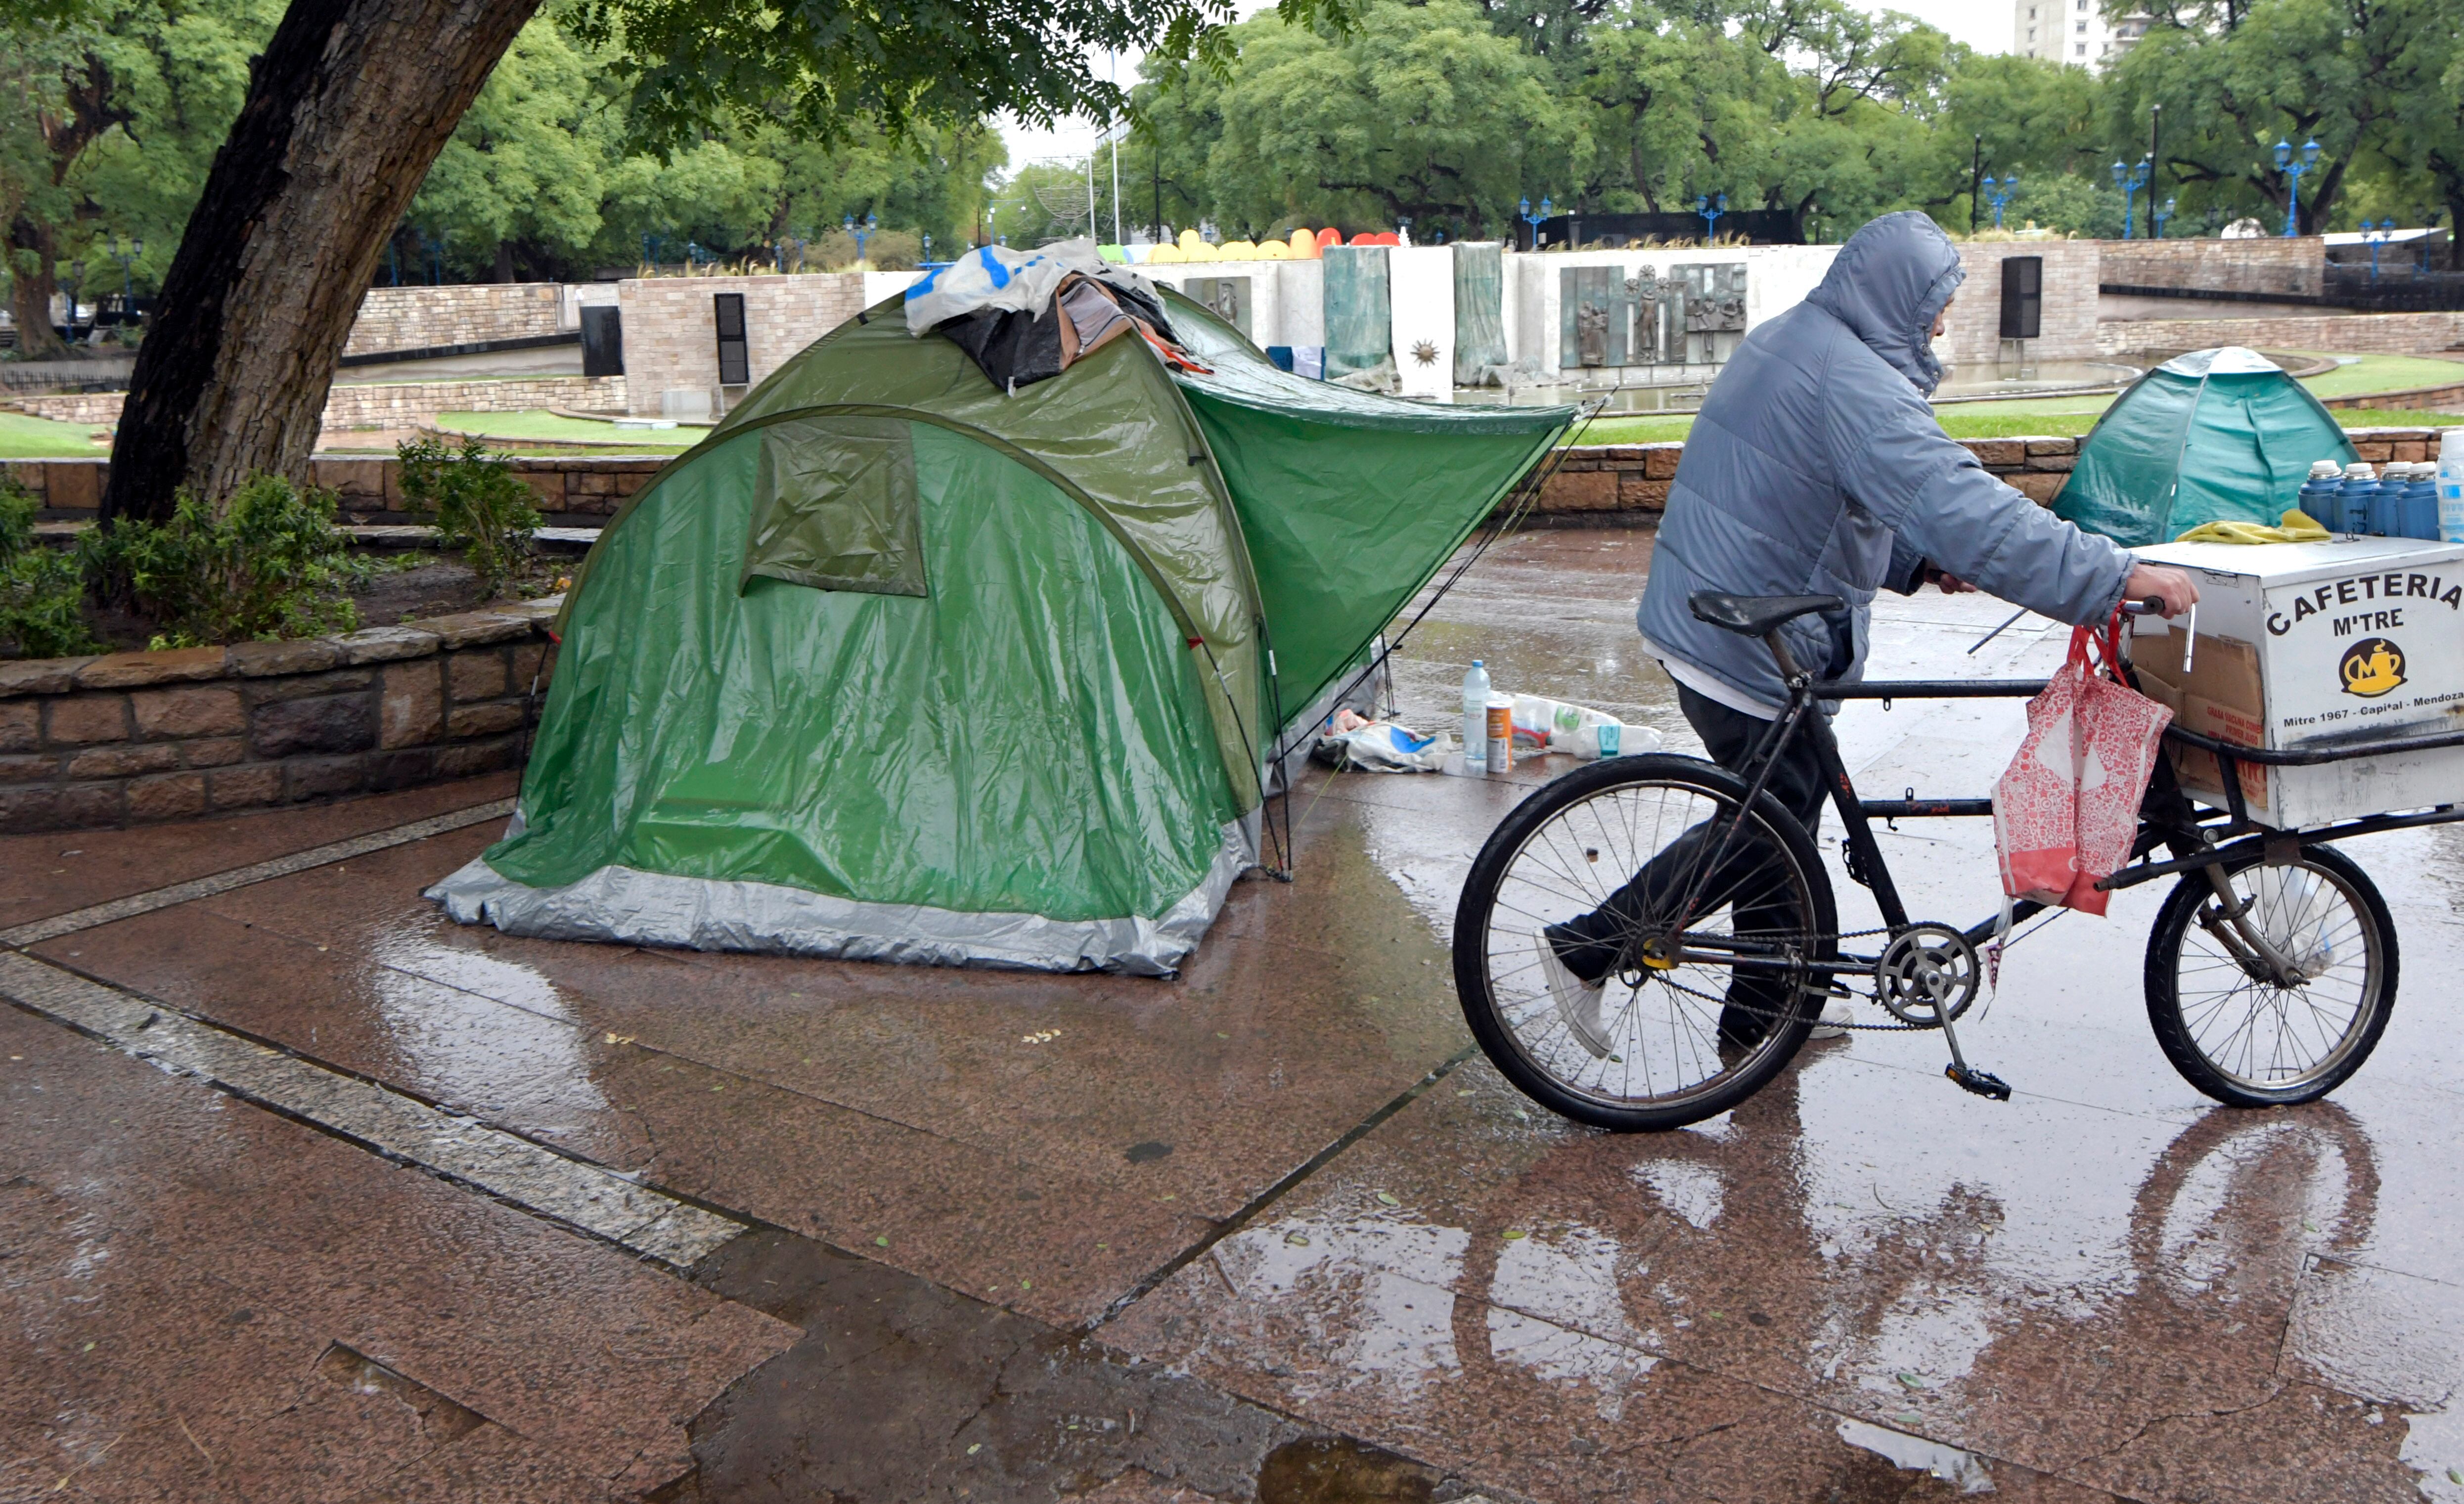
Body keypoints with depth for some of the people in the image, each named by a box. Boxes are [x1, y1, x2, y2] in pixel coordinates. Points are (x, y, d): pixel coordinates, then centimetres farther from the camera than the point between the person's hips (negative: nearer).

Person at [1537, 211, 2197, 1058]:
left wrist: (1921, 561, 9)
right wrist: (2117, 576, -30)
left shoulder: (1788, 340, 11)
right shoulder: (1856, 386, -23)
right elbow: (1965, 509, -32)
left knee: (1781, 819, 20)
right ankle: (1586, 948, 13)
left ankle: (1764, 1012, 32)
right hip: (1752, 649, -10)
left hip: (1704, 618, 10)